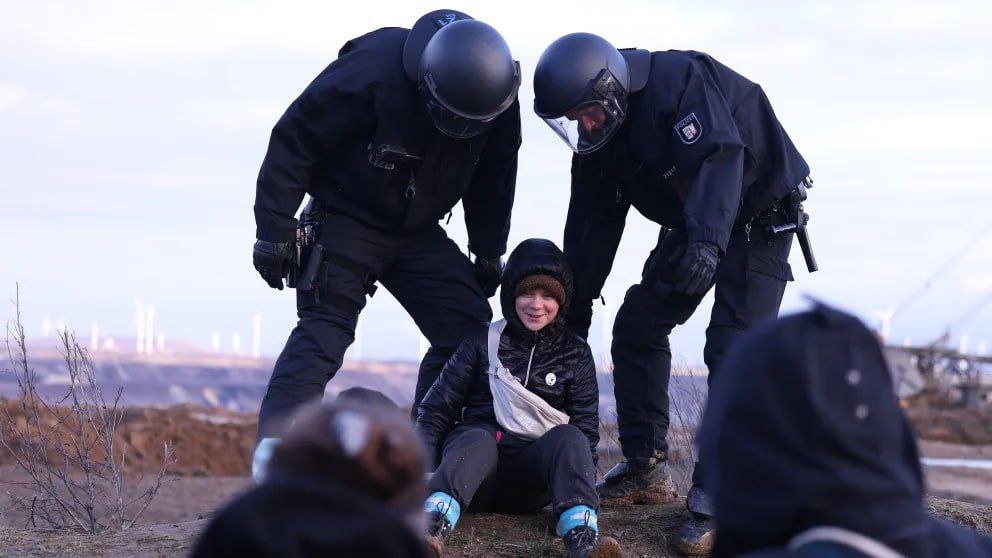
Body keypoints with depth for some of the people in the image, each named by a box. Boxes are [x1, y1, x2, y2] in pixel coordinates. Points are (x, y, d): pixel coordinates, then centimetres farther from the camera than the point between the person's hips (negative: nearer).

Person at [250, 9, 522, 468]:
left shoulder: (500, 102, -13)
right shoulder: (371, 72, -30)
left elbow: (493, 183, 9)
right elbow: (293, 140, -22)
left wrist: (489, 253, 12)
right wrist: (274, 232, -21)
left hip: (417, 231, 6)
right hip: (346, 220, -5)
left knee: (469, 328, -4)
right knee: (323, 331, -19)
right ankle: (274, 451, -25)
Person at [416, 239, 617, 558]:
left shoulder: (575, 354, 13)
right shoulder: (484, 343, 10)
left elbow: (585, 428, 8)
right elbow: (436, 409, 7)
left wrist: (581, 492, -10)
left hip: (532, 474, 1)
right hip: (472, 456, -1)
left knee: (569, 437, -29)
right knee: (479, 439, -36)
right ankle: (432, 525, -66)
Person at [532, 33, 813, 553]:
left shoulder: (681, 79, -29)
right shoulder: (598, 135, -4)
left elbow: (720, 155, -42)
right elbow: (591, 226, 2)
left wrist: (707, 241, -56)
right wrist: (574, 309, 1)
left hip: (759, 214, -8)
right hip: (690, 228, 8)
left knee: (732, 350, -18)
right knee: (636, 327, 3)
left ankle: (716, 497, -18)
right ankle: (646, 467, 14)